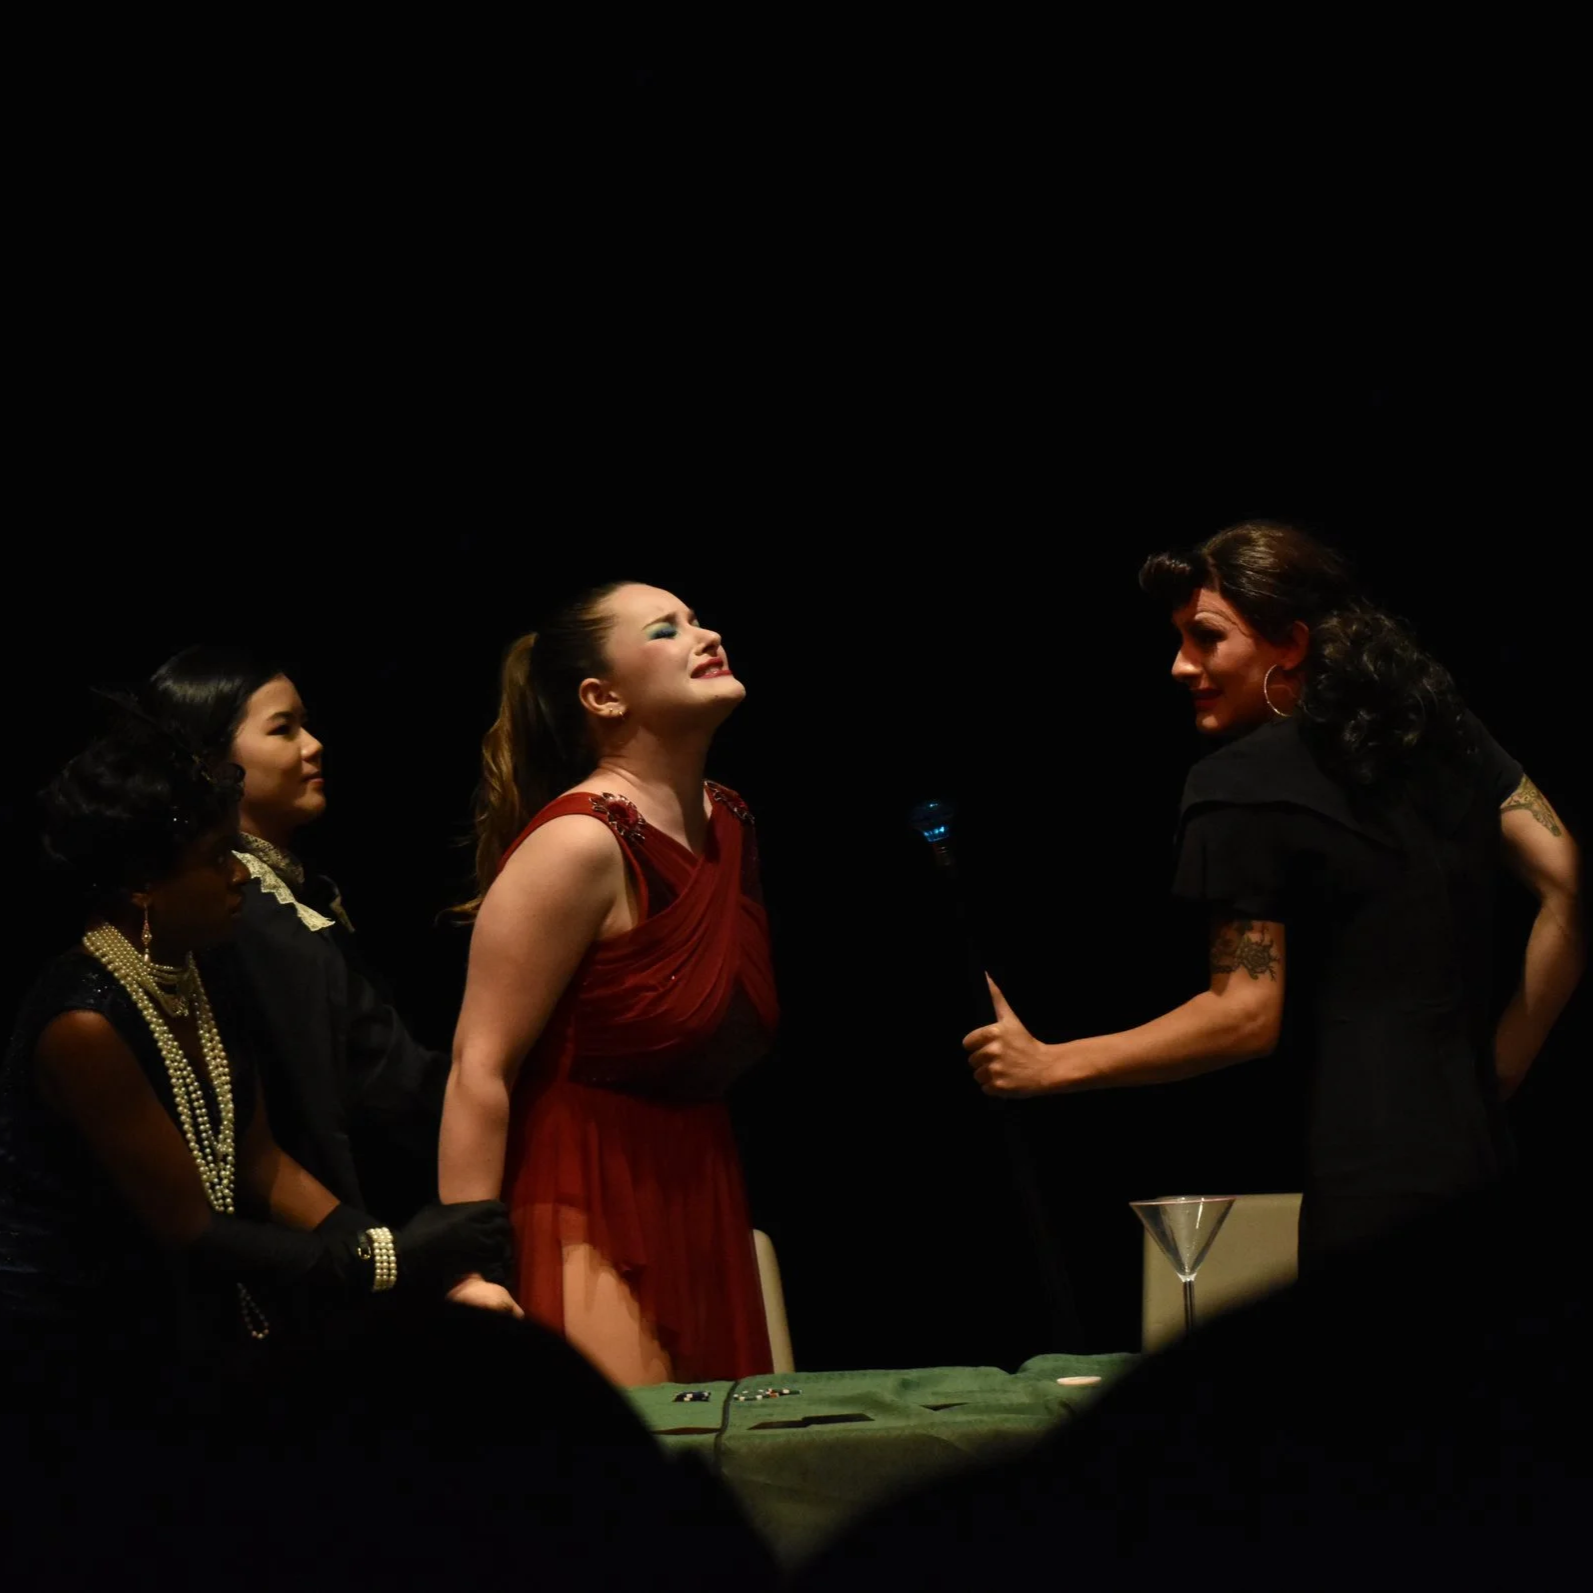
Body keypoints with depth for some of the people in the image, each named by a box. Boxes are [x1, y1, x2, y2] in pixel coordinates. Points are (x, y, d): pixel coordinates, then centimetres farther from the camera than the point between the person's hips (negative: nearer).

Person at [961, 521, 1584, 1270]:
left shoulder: (1239, 787, -6)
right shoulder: (1445, 731, 13)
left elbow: (1248, 1014, -8)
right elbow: (1570, 887, 10)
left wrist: (1049, 1066, -3)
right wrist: (1498, 1066, 14)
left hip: (1367, 1188, -7)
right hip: (1481, 1155, 7)